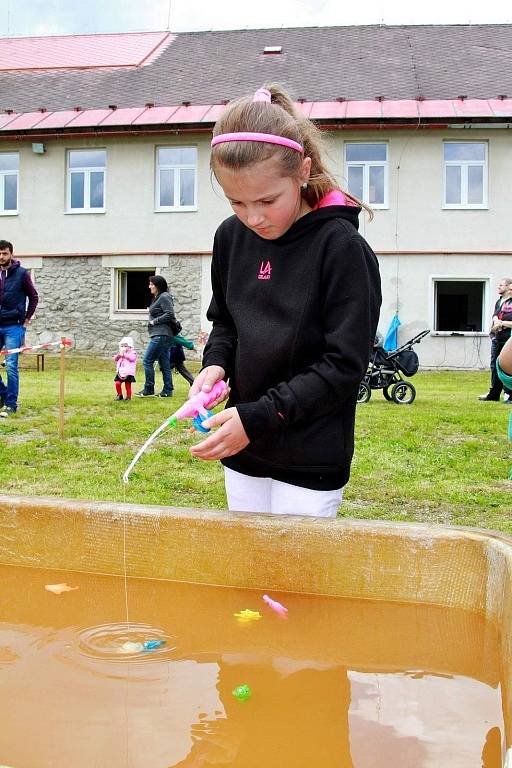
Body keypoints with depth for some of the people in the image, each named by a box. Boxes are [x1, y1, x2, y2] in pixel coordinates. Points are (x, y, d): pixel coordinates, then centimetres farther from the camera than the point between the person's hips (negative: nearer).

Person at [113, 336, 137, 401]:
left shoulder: (132, 352, -1)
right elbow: (115, 358, 9)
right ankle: (119, 395, 10)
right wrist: (119, 355, -10)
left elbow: (132, 358, -20)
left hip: (128, 373, -5)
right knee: (117, 383, -6)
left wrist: (124, 354, -19)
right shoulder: (120, 353, 16)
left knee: (128, 385, -1)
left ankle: (128, 396, 13)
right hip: (120, 372, 5)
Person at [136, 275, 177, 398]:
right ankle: (167, 391, 11)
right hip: (160, 335, 10)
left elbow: (170, 314, -19)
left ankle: (148, 390, -2)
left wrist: (155, 321, -13)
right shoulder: (157, 298, 20)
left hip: (161, 335, -10)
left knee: (147, 361, -7)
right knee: (164, 364, 9)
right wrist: (153, 321, 7)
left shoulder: (164, 297, -10)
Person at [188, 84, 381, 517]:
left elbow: (343, 365, -17)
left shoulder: (341, 247, -16)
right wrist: (216, 363, -4)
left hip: (312, 460, -5)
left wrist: (258, 416, -21)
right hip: (243, 451, 6)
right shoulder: (232, 237, 2)